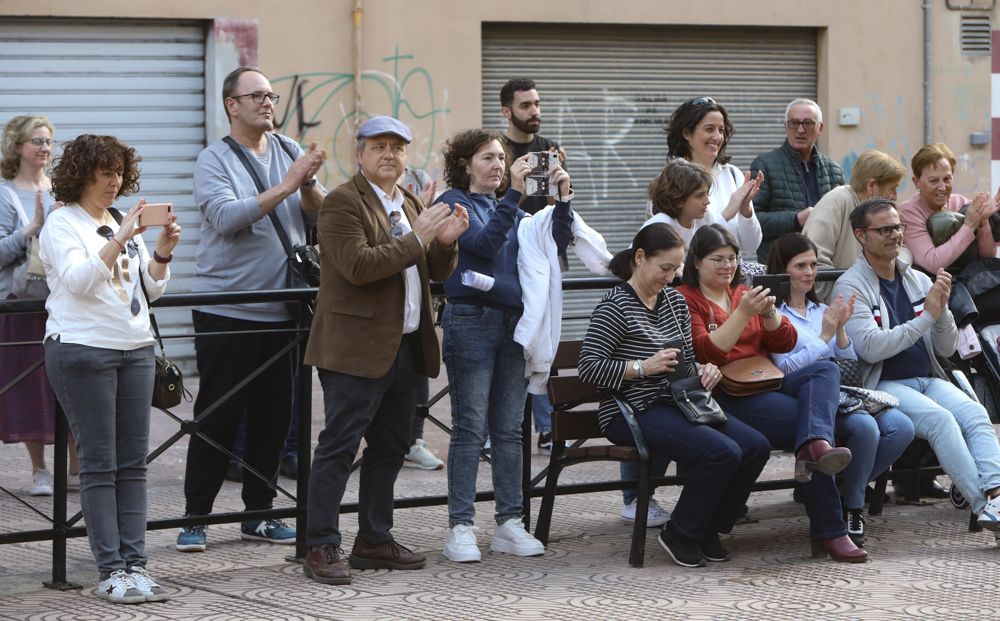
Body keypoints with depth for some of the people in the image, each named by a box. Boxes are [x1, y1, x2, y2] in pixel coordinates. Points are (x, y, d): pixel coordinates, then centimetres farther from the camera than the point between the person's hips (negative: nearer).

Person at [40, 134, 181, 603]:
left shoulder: (123, 222, 19)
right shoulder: (62, 224, -2)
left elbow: (152, 288, 16)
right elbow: (78, 279, -18)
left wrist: (162, 251, -2)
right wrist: (120, 239, -26)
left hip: (135, 349, 7)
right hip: (83, 350, -7)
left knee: (133, 463, 3)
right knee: (99, 464, -6)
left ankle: (134, 564, 4)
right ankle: (111, 572, -5)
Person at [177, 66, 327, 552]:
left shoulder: (289, 151, 9)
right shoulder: (214, 161, -5)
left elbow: (320, 215, 5)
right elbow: (226, 217, -20)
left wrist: (308, 185, -16)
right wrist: (285, 187, -23)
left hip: (281, 308, 5)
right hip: (227, 309, -5)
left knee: (274, 414, 8)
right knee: (217, 416, -1)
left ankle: (259, 513, 19)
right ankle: (195, 517, 7)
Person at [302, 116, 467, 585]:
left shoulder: (410, 204, 18)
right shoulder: (343, 202, -9)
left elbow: (435, 272, 19)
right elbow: (357, 266, -22)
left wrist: (445, 243, -2)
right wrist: (416, 240, -20)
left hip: (407, 348, 9)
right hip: (357, 348, -9)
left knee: (389, 449, 13)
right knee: (338, 448, -7)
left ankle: (374, 541, 22)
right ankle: (322, 549, -6)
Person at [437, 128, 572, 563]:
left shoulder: (511, 210, 18)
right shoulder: (454, 203, -1)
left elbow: (555, 245, 10)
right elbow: (484, 242, -17)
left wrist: (562, 200, -4)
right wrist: (515, 192, -22)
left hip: (515, 323, 6)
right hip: (471, 322, -6)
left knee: (509, 429, 7)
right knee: (471, 429, -6)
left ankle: (510, 524, 11)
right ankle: (460, 528, -3)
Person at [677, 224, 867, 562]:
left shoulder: (744, 293, 24)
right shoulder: (685, 299, 3)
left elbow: (785, 343, 17)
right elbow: (706, 353, -12)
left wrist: (769, 313, -3)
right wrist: (743, 313, -17)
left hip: (766, 385, 7)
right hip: (724, 396, -7)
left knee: (826, 369, -21)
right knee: (802, 418, -28)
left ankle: (815, 445, -50)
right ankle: (829, 532, -31)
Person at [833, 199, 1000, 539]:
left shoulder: (919, 281, 18)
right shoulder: (850, 287, 0)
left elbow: (947, 349, 15)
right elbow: (871, 348, -15)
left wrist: (941, 309, -4)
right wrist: (926, 316, -14)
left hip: (929, 380, 5)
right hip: (883, 385, -5)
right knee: (940, 418, -32)